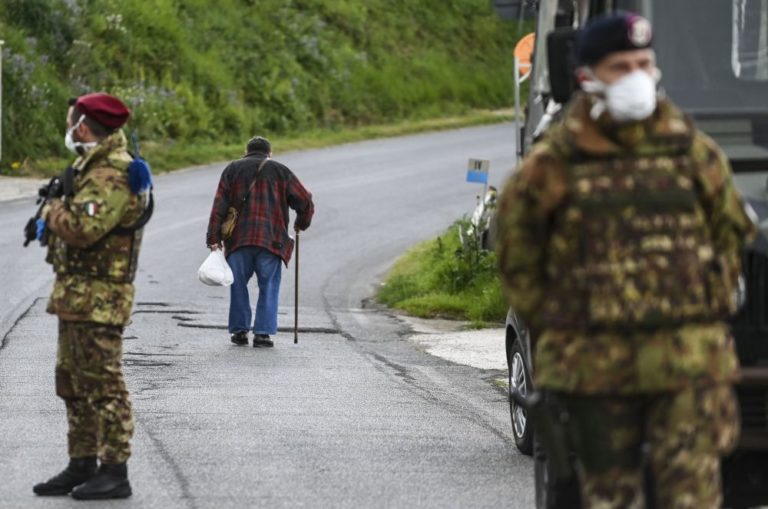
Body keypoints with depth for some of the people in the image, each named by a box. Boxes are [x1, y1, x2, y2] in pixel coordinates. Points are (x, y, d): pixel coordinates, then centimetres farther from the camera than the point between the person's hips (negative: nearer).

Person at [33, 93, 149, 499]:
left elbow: (83, 228, -29)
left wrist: (52, 212, -10)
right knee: (74, 385, 15)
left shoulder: (111, 176, -18)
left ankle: (114, 472, -5)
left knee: (103, 386, -7)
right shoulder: (93, 167, 16)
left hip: (97, 298, -11)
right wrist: (59, 212, 4)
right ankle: (82, 465, 22)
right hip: (76, 296, 11)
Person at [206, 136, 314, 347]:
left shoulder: (232, 169, 13)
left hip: (238, 239, 1)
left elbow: (219, 206, 4)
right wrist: (301, 224, 28)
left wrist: (213, 238, 1)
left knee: (238, 284, 12)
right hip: (271, 240, -1)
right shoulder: (280, 171, 13)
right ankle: (263, 332, -4)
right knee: (269, 286, 4)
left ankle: (239, 330, 11)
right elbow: (305, 202, 9)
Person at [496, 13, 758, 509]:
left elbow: (732, 229, 18)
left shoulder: (690, 148, 5)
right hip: (596, 364, -1)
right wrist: (551, 324, 6)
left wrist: (712, 303, 13)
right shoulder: (555, 162, -2)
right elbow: (517, 253, 8)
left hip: (688, 358, 1)